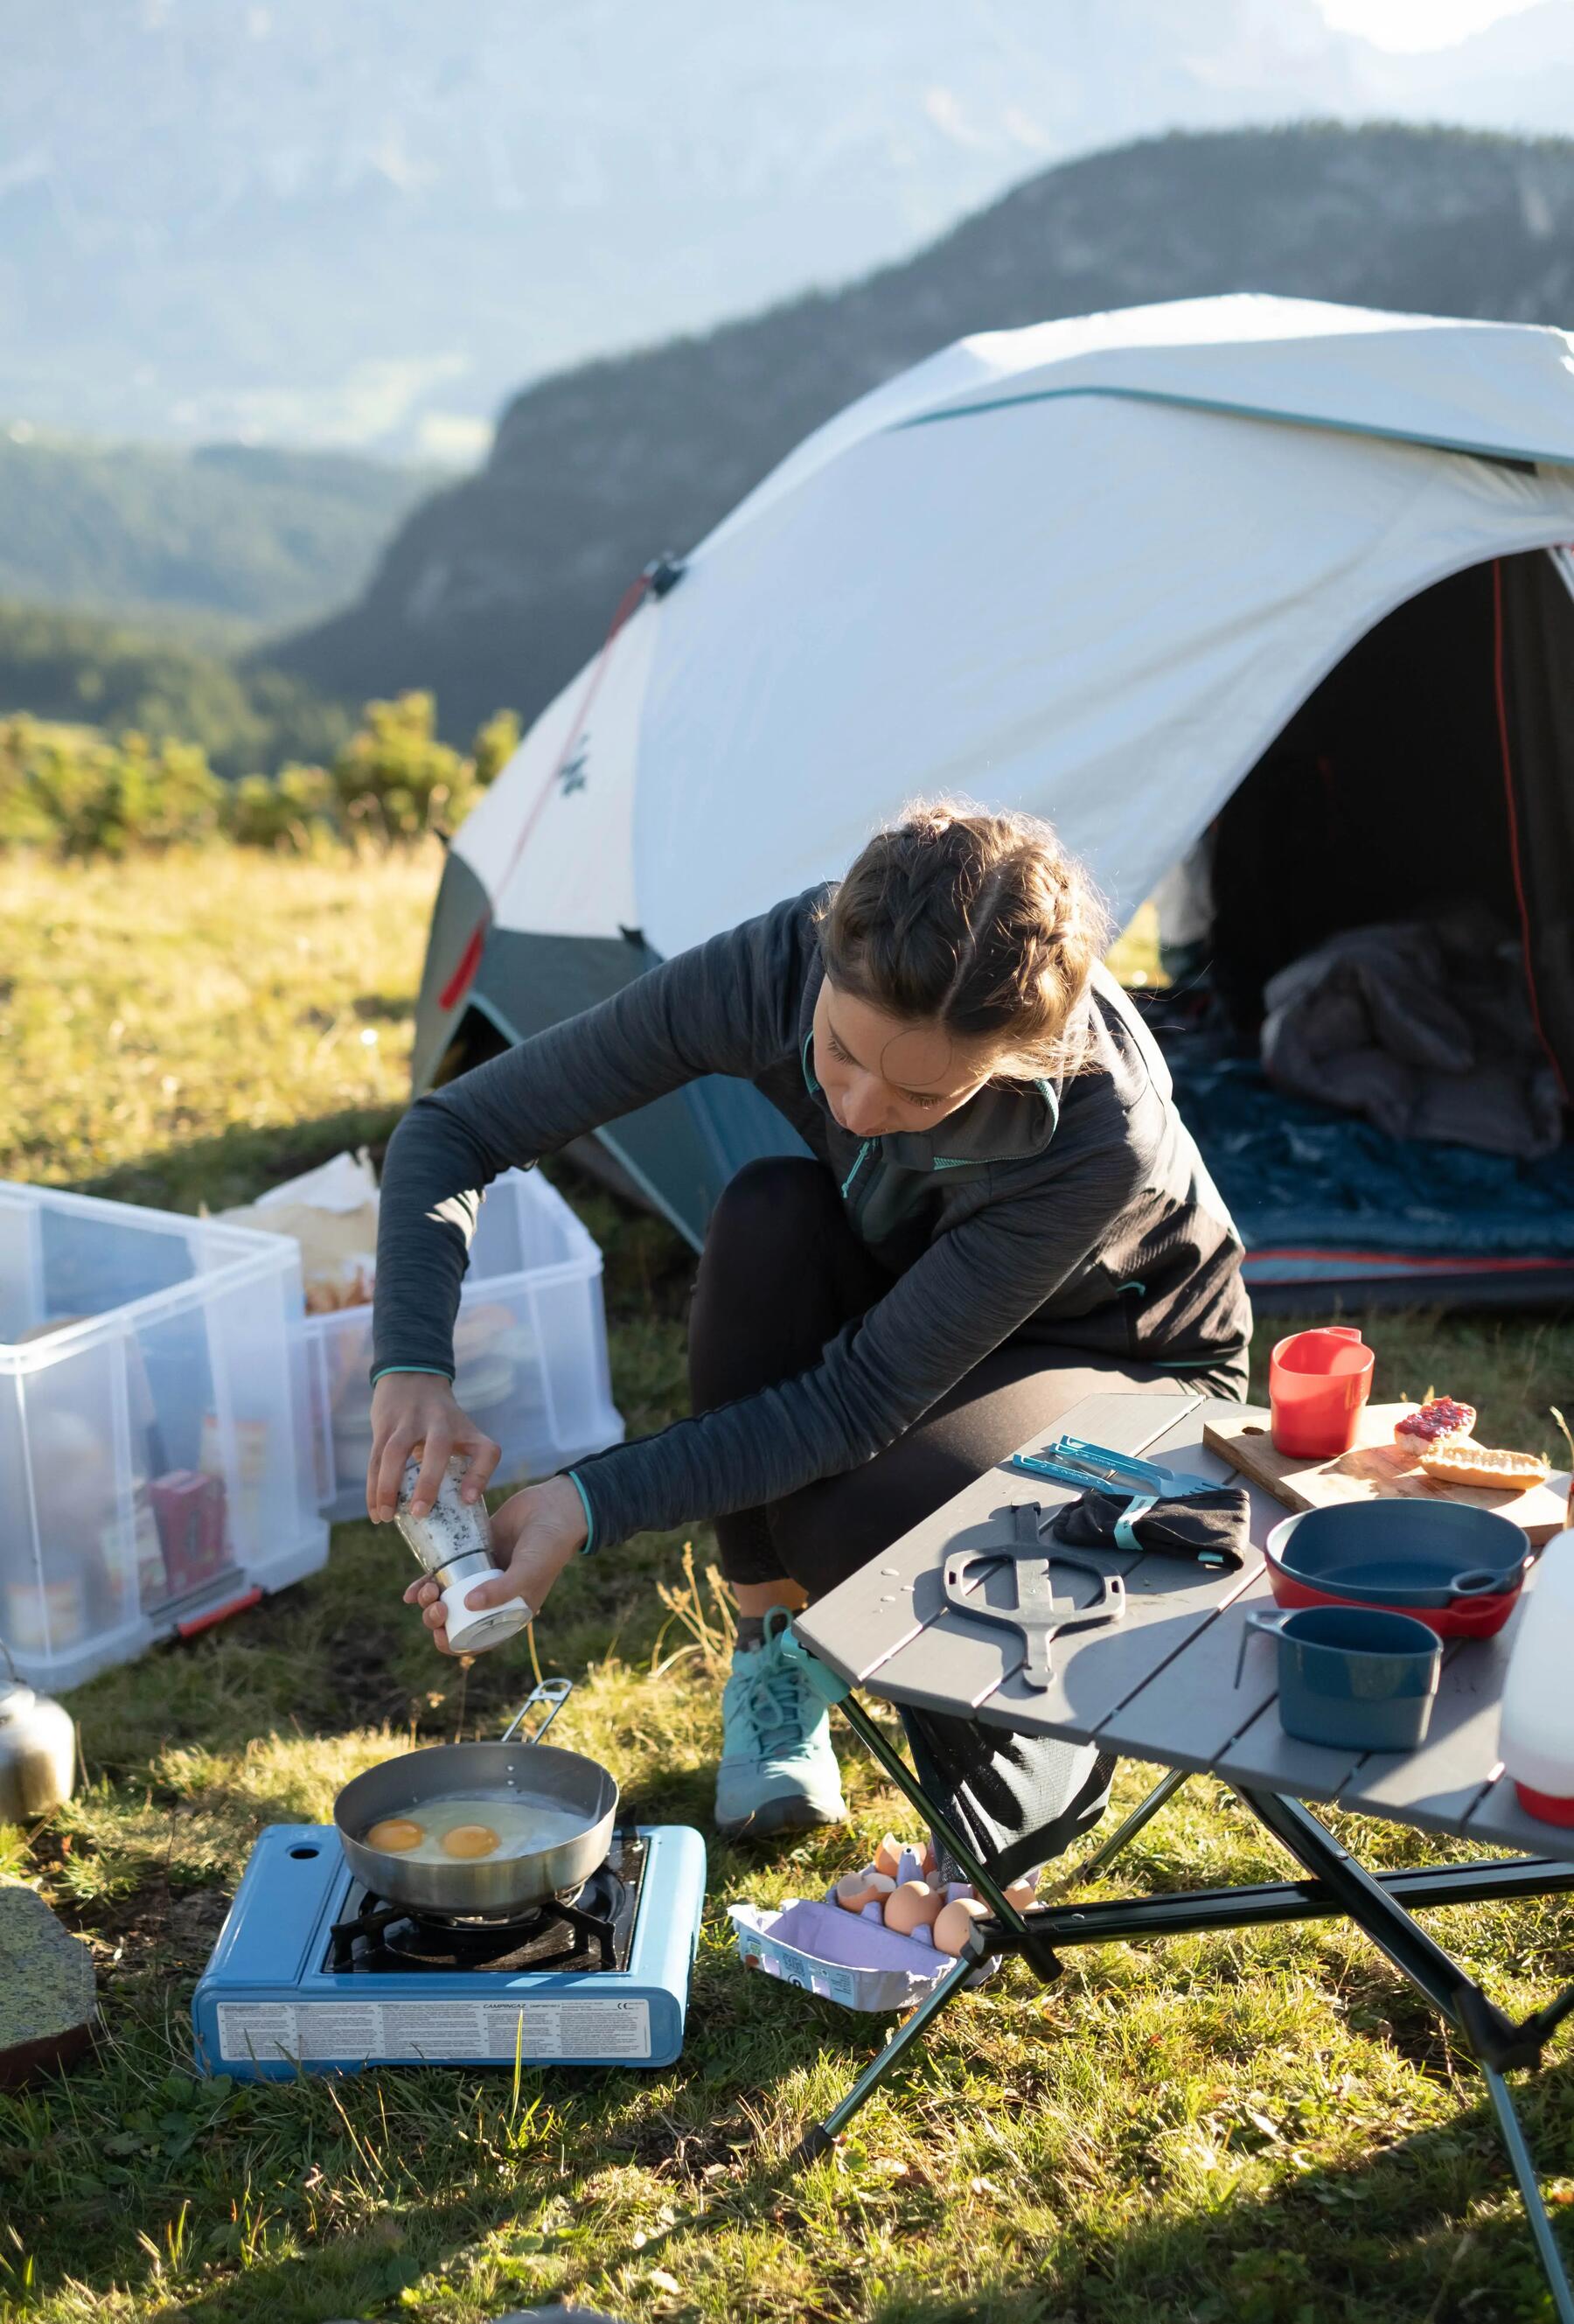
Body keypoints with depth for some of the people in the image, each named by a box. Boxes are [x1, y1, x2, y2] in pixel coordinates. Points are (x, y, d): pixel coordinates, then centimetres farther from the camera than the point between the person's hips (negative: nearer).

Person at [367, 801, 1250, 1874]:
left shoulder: (1105, 1135, -40)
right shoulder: (771, 970, -31)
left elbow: (863, 1399, -35)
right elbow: (454, 1127, -25)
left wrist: (593, 1503, -40)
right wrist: (412, 1367, -41)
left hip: (1128, 1362, -4)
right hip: (897, 1297, 5)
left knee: (859, 1527, -35)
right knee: (767, 1216, -32)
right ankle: (773, 1653, -11)